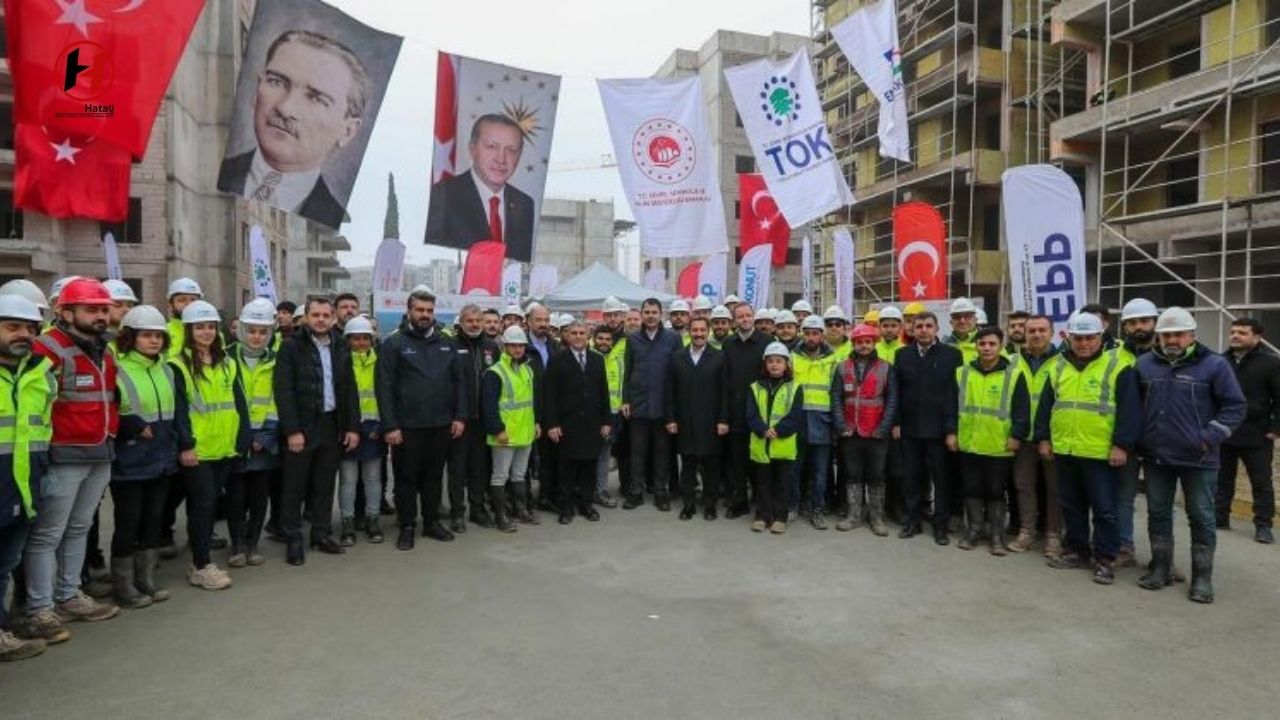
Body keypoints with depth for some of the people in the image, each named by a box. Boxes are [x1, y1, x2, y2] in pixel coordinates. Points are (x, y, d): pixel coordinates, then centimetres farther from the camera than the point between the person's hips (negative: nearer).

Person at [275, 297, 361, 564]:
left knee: (325, 483, 12)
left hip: (332, 425, 4)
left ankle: (322, 534, 23)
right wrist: (292, 430, -16)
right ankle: (293, 540, 15)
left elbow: (350, 390, 9)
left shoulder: (341, 348, 9)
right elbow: (283, 391, -11)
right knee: (295, 485, 5)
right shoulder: (291, 347, -6)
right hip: (302, 426, -4)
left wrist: (353, 427, 3)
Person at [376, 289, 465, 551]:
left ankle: (432, 522, 27)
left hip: (441, 425, 4)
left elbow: (458, 382, 10)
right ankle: (407, 526, 20)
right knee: (407, 478, 7)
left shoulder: (446, 344, 9)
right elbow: (385, 388, -9)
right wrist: (390, 426, -14)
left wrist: (460, 416, 2)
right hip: (407, 426, -4)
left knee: (434, 476, 14)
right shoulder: (393, 344, -4)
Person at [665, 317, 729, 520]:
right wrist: (671, 419, 1)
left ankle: (710, 504, 17)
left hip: (710, 423, -2)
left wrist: (723, 420, -7)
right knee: (687, 465, 7)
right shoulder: (678, 357, 7)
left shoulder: (719, 357, 1)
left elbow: (725, 391, -2)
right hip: (685, 423, 2)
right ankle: (688, 504, 18)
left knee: (711, 465, 5)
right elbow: (671, 391, 6)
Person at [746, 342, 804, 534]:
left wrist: (778, 431, -17)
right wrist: (763, 430, -18)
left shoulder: (795, 387, 0)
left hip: (784, 445, -2)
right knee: (762, 483, 10)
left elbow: (796, 416, -7)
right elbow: (751, 415, -1)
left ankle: (779, 518, 18)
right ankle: (762, 516, 20)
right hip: (760, 445, 2)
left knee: (781, 483, 8)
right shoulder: (756, 387, 6)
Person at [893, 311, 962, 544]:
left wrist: (952, 427, -10)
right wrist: (896, 422, 2)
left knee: (941, 478, 5)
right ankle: (913, 520, 22)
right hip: (910, 427, 3)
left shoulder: (952, 355, -2)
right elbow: (896, 391, 7)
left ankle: (941, 525, 16)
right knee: (911, 477, 10)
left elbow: (957, 392, -6)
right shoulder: (902, 354, 7)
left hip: (938, 428, -3)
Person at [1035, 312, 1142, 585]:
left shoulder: (1117, 367, -5)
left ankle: (1104, 559, 14)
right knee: (1071, 505, 15)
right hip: (1064, 450, 5)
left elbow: (1130, 410, -8)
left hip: (1101, 452, -5)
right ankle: (1076, 550, 28)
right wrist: (1044, 438, 9)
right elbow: (1046, 405, 13)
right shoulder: (1058, 366, 9)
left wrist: (1122, 444, -13)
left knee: (1104, 509, 3)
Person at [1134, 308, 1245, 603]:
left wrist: (1210, 438, -12)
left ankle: (1202, 577, 16)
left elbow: (1235, 405, -4)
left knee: (1201, 518, 5)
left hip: (1198, 459, -3)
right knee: (1158, 513, 12)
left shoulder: (1214, 364, -5)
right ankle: (1160, 568, 24)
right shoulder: (1145, 364, 5)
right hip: (1156, 457, 3)